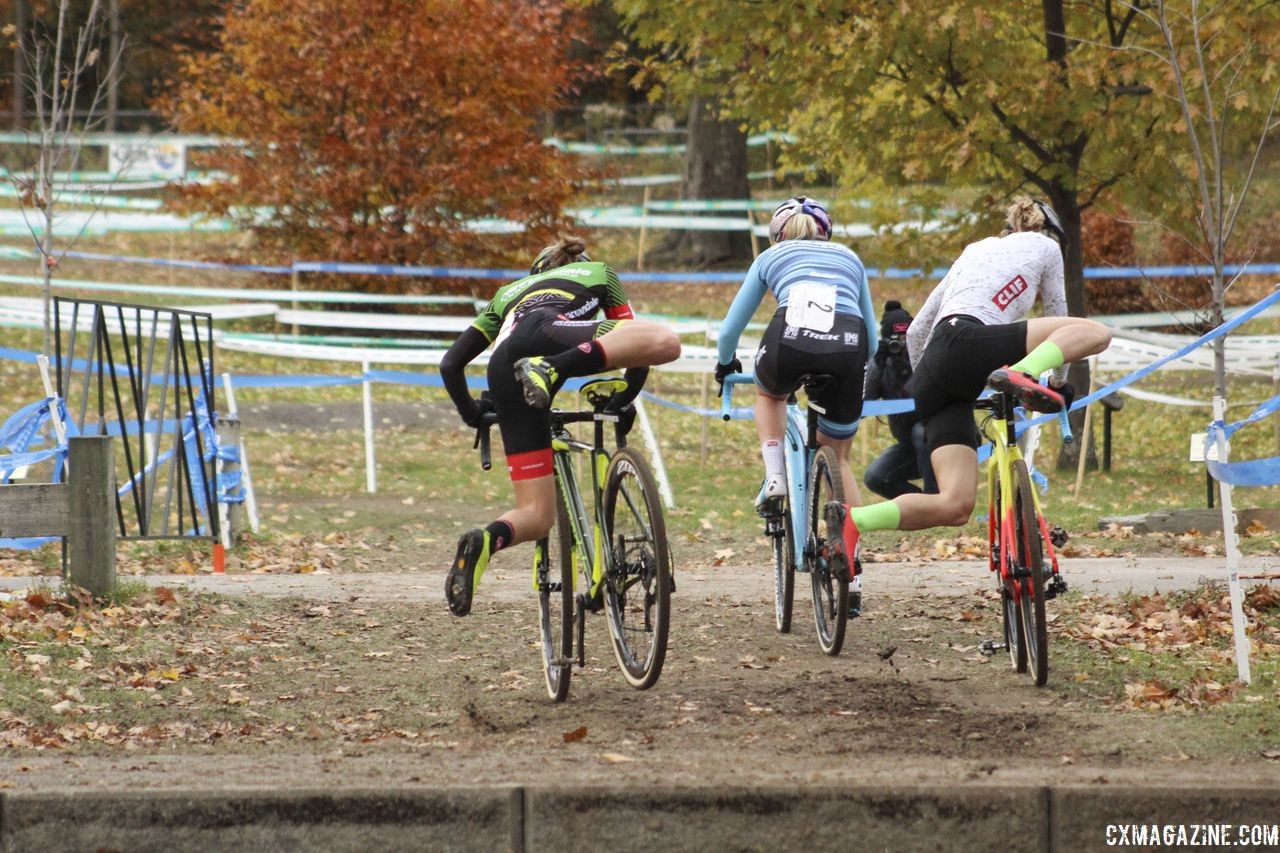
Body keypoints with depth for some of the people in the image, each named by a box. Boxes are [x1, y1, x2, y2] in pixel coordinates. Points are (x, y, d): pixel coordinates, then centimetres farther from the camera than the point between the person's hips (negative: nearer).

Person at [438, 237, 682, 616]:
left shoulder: (508, 293, 43)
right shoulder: (598, 272, 39)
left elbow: (450, 363, 35)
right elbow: (634, 336, 32)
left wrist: (471, 412, 50)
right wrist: (622, 400, 46)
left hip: (503, 369, 4)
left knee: (537, 516, 5)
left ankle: (483, 542, -29)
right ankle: (552, 370, -38)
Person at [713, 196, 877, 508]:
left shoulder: (771, 256, 30)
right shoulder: (849, 258, 35)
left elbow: (729, 330, 32)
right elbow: (872, 338, 37)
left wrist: (725, 365, 52)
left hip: (791, 337, -1)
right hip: (848, 343, 1)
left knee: (769, 394, 36)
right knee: (838, 457, 21)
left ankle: (774, 477, 15)